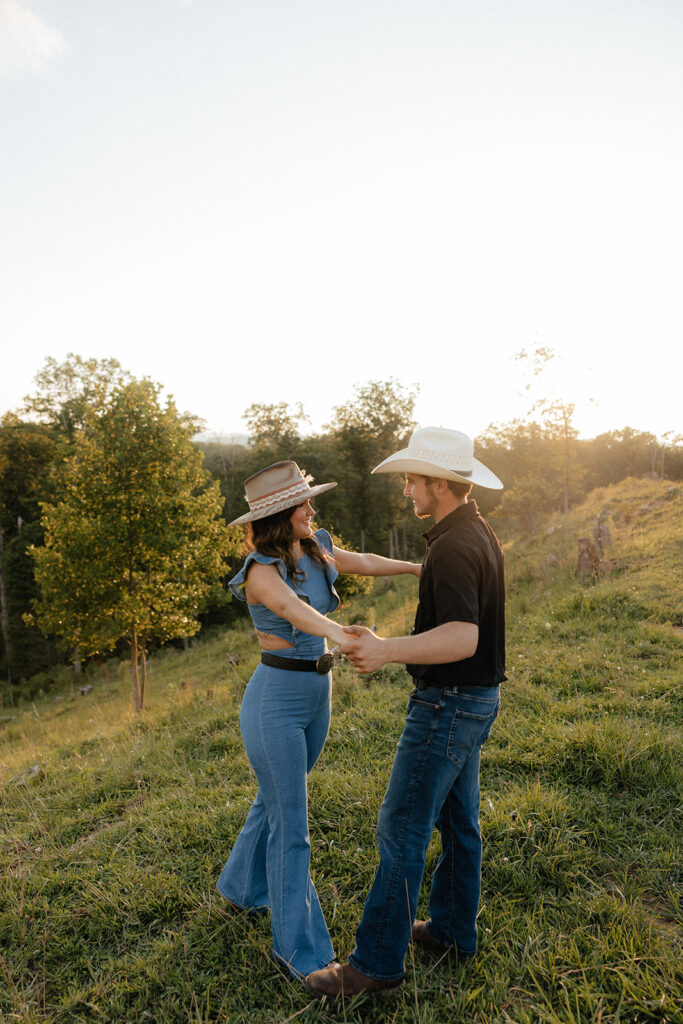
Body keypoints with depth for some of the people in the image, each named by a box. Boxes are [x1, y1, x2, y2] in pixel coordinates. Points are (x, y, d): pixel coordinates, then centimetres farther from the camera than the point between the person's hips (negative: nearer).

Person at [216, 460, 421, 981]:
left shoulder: (316, 552, 0)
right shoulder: (262, 570, -22)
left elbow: (363, 562, 19)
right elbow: (293, 607, -43)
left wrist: (417, 567, 29)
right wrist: (341, 634, -63)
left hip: (317, 695, 8)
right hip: (275, 699, -8)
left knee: (276, 802, 26)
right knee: (290, 829, 3)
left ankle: (244, 887, 50)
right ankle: (301, 949, 21)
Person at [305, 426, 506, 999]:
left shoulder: (453, 547, -23)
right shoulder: (480, 533, 9)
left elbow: (462, 637, -33)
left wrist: (389, 651, -40)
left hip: (448, 704, -10)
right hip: (475, 697, 10)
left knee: (402, 827, 0)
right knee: (457, 817, 20)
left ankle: (377, 963, 13)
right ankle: (452, 930, 36)